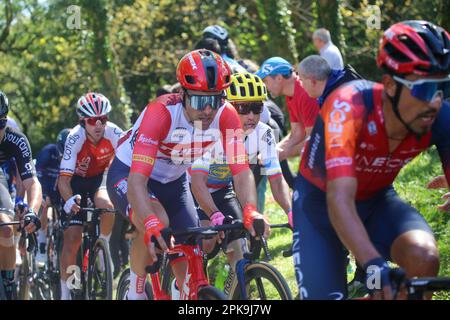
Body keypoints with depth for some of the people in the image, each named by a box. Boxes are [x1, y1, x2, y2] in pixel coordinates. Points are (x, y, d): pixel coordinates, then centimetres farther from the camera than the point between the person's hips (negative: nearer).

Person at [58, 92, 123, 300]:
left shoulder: (114, 133, -27)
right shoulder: (75, 138, -31)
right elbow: (64, 179, -34)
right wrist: (69, 200, -52)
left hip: (101, 176, 1)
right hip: (77, 180, -1)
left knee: (106, 205, -35)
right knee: (72, 238, -9)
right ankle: (65, 290, 6)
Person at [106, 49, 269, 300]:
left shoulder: (225, 116, -24)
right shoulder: (162, 112, -37)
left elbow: (242, 171, -27)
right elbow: (138, 179, -44)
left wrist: (251, 211, -48)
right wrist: (151, 223, -61)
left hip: (173, 181, 5)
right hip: (127, 174, -5)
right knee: (157, 227, -34)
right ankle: (136, 291, -9)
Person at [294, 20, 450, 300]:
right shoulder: (350, 106, -35)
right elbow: (340, 200, -44)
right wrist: (374, 266, -58)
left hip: (376, 200, 3)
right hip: (321, 202, -3)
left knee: (425, 258, -27)